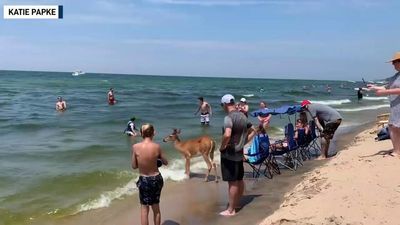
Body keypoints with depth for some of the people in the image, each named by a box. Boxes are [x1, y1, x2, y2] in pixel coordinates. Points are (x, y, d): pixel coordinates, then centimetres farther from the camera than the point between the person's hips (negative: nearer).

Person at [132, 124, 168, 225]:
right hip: (156, 179, 1)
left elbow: (134, 166, -6)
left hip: (144, 180, -1)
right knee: (156, 207, 19)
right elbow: (165, 163, 1)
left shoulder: (135, 147, -15)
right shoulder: (157, 146, -13)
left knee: (144, 209, 14)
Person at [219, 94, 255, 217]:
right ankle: (237, 203, 33)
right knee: (239, 180, 17)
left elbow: (227, 135, -35)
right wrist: (243, 142, 13)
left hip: (229, 154, -8)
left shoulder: (228, 117, -19)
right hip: (239, 153, 9)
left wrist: (222, 146, -19)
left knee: (232, 182, -2)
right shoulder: (243, 116, 8)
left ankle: (231, 210, 8)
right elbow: (252, 131, 16)